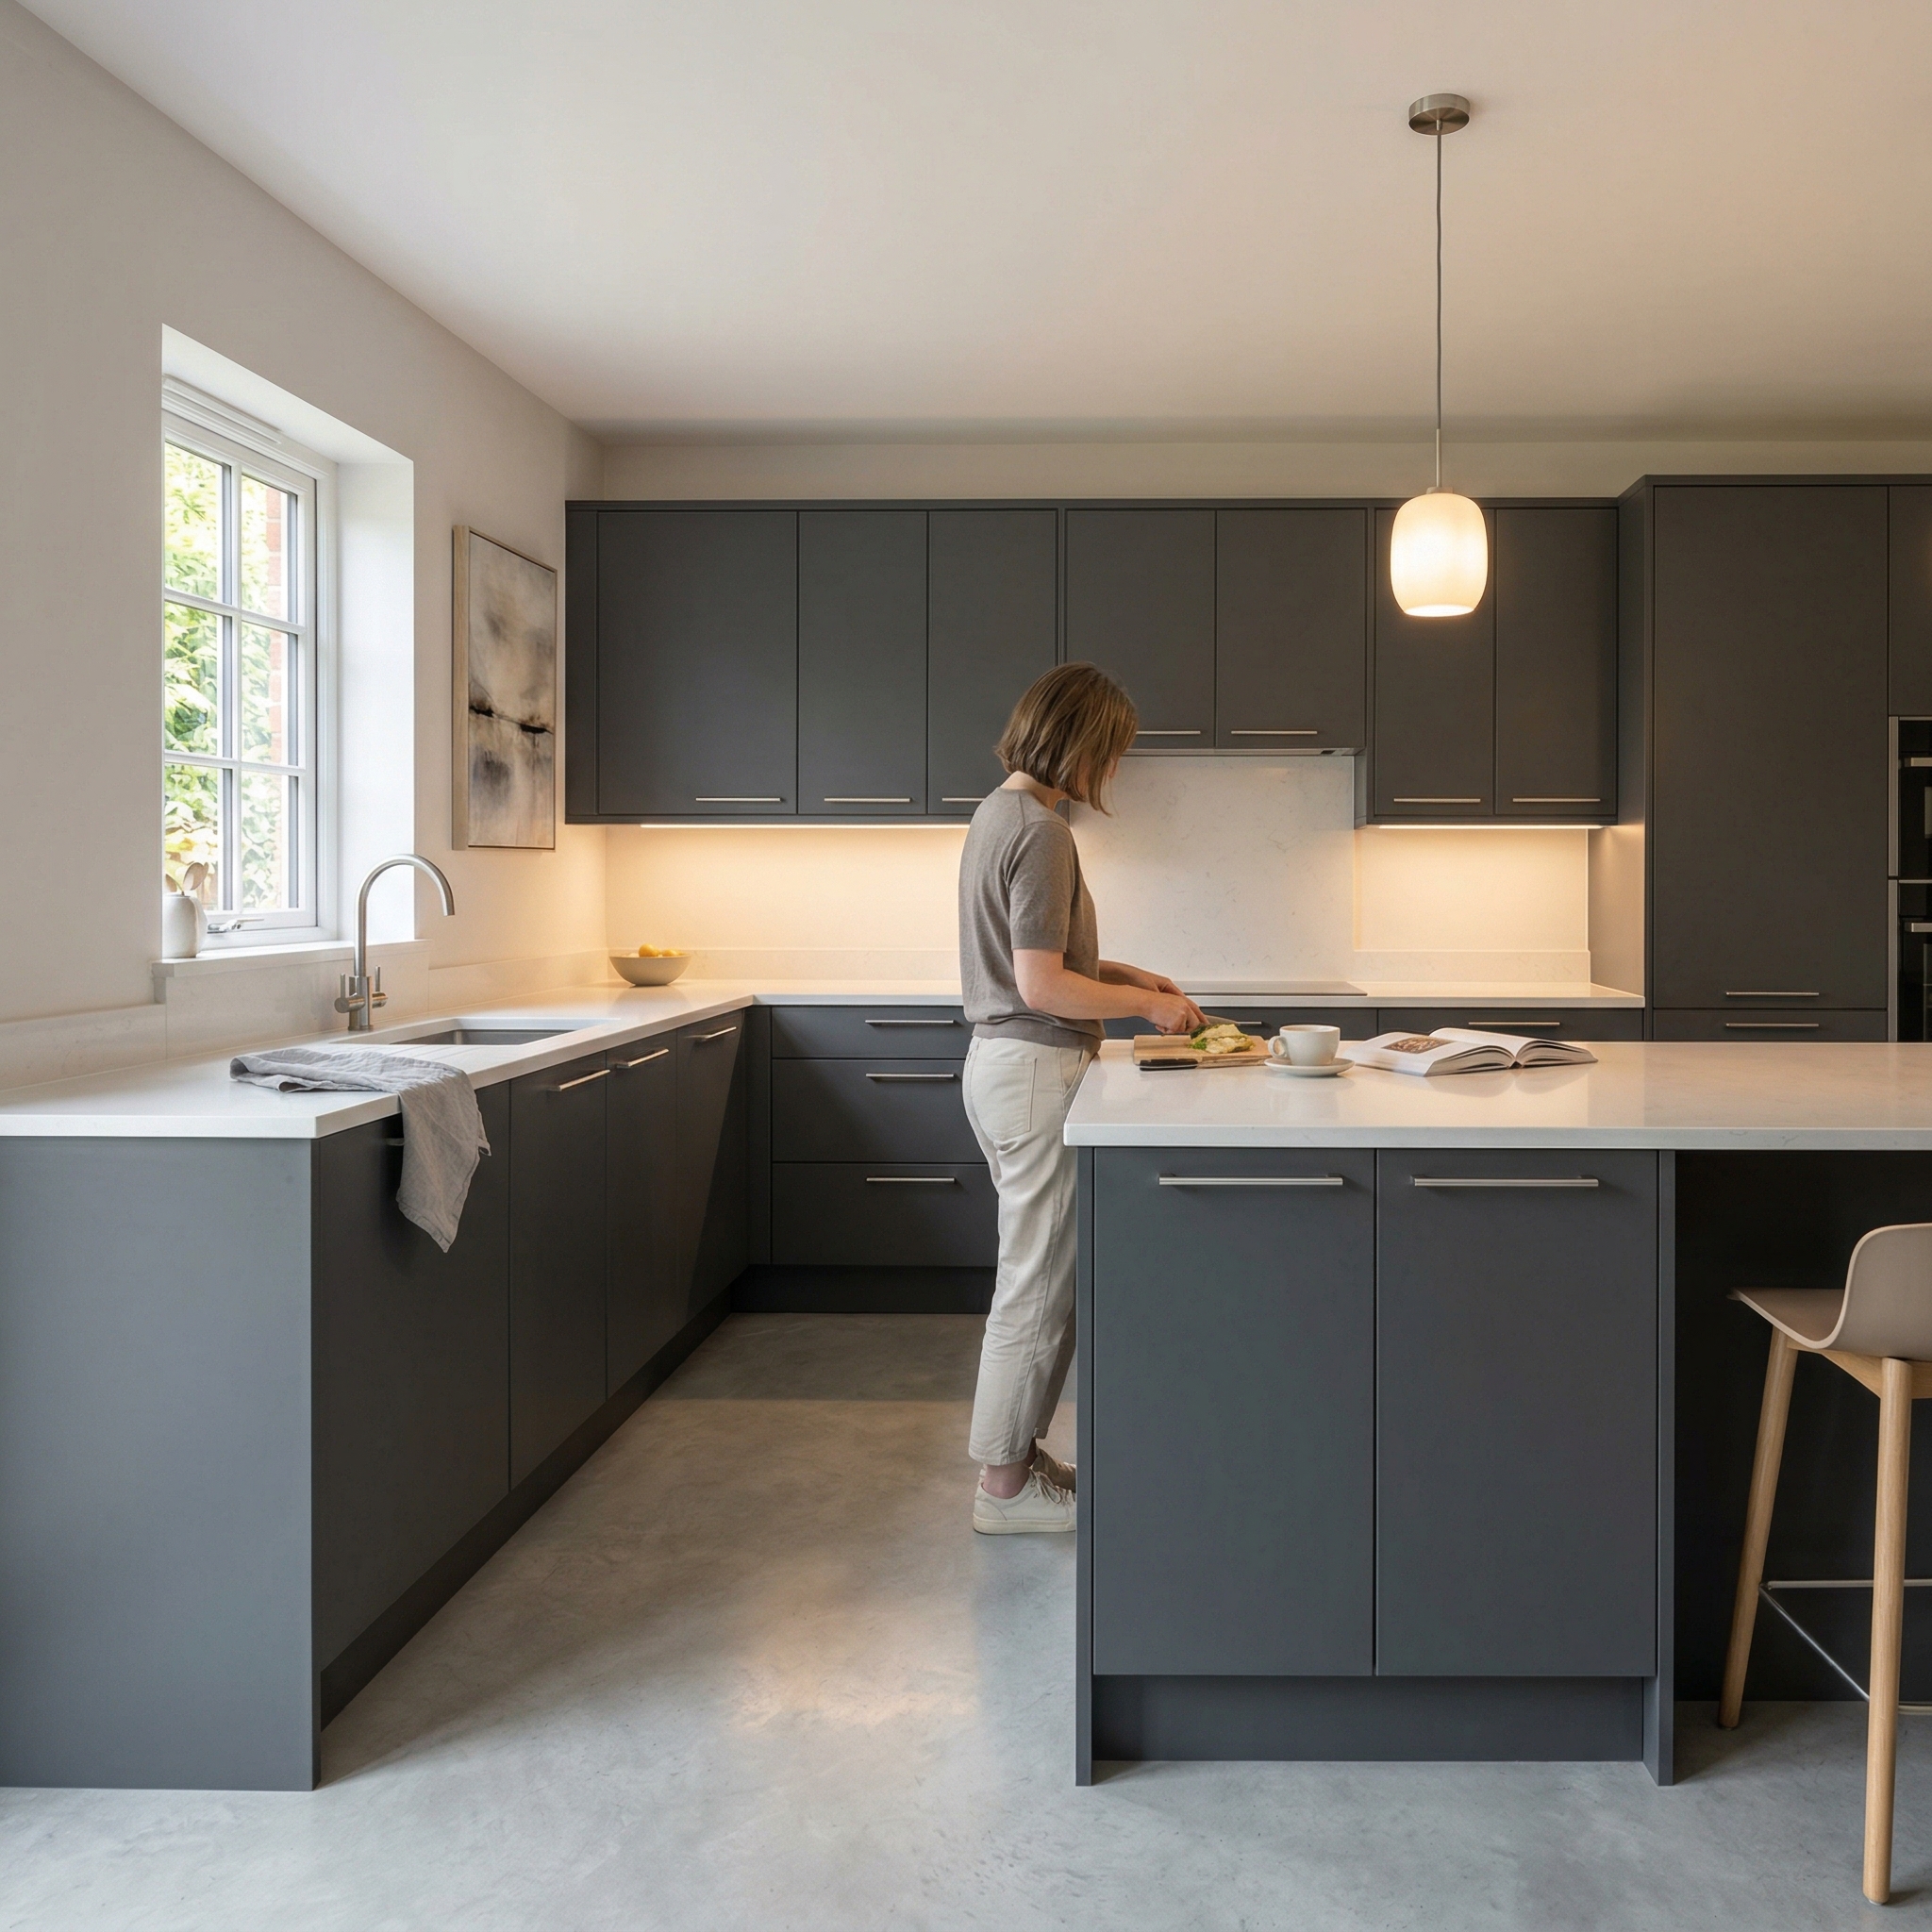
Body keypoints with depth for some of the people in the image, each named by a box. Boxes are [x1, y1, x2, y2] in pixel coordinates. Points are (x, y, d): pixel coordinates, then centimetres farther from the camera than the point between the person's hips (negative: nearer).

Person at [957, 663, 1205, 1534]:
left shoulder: (998, 812, 13)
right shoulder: (1040, 831, -19)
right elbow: (1042, 986, -22)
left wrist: (1120, 973, 13)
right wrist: (1143, 1003, -10)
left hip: (1003, 1062, 10)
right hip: (1037, 1069, -10)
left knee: (1036, 1271, 17)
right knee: (1038, 1281, 0)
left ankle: (1014, 1453, 27)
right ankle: (1005, 1484, 12)